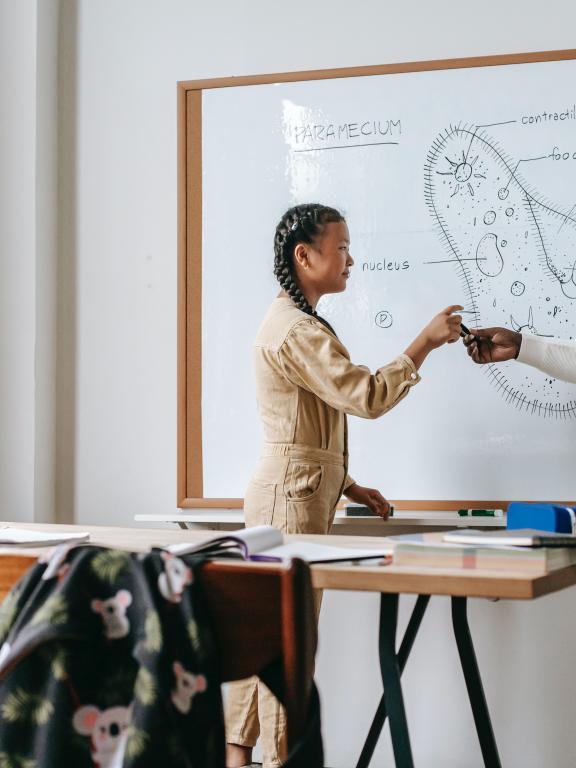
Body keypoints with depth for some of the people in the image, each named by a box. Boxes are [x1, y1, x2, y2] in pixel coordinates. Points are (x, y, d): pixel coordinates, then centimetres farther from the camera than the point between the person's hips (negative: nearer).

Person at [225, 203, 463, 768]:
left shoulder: (293, 322, 19)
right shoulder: (297, 331, -15)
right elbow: (367, 396, -23)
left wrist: (346, 485, 17)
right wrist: (425, 342, -16)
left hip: (293, 492, 11)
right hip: (292, 496, -11)